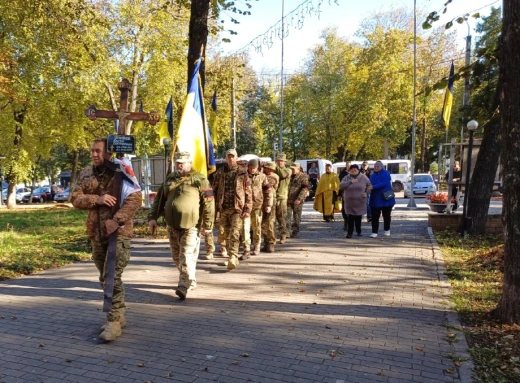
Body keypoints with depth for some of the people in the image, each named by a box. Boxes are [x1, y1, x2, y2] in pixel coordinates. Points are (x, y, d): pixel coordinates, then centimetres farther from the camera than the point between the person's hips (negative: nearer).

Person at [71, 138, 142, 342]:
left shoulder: (121, 172, -6)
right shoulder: (85, 174, 10)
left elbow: (135, 198, -14)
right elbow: (75, 198, 1)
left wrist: (117, 220, -24)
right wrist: (97, 199, -17)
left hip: (119, 232, -6)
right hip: (96, 233, 6)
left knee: (114, 277, -9)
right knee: (105, 278, 15)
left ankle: (114, 322, -1)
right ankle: (118, 315, 29)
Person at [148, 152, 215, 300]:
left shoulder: (199, 180, -7)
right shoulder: (169, 179, 12)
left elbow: (209, 203, -9)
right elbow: (159, 200, 16)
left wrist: (208, 225, -11)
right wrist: (152, 217, 7)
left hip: (190, 226, -7)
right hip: (172, 226, 7)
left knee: (187, 257, -10)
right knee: (176, 257, 16)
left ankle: (184, 286, -6)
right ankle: (191, 281, 33)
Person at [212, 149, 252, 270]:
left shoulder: (242, 173, 3)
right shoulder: (219, 173, 9)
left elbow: (248, 193, 1)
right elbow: (214, 191, 12)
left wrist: (248, 209, -7)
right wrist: (215, 207, 4)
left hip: (237, 209, -3)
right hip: (223, 209, 3)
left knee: (234, 234, -14)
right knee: (226, 234, 10)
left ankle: (232, 258, -16)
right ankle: (234, 258, 24)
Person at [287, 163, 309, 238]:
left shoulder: (303, 176, -3)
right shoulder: (289, 176, 13)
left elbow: (305, 188, -12)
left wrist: (299, 198, -21)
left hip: (297, 201, -4)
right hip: (288, 200, 4)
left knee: (296, 217, 5)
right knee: (287, 216, -1)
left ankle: (295, 232, 17)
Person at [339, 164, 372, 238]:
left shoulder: (363, 178, 0)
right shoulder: (346, 178, 1)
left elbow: (369, 185, 14)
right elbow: (341, 186, -14)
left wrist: (366, 192, 1)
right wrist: (350, 182, -20)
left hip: (360, 202, 1)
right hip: (349, 202, -1)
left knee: (358, 218, 11)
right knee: (350, 218, -5)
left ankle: (359, 231, 28)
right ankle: (349, 233, -1)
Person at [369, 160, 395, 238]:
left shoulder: (386, 174, -6)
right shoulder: (372, 175, 10)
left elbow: (385, 184, -20)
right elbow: (370, 185, 5)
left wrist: (374, 187, -27)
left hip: (385, 199, -3)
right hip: (375, 199, 4)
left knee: (386, 216, 10)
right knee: (374, 217, -2)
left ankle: (387, 230, 26)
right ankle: (374, 232, -1)